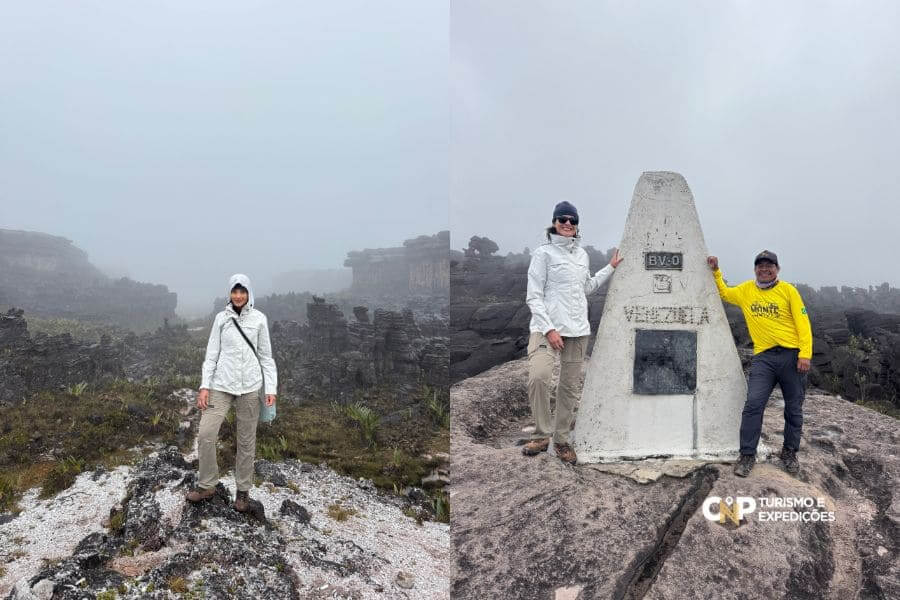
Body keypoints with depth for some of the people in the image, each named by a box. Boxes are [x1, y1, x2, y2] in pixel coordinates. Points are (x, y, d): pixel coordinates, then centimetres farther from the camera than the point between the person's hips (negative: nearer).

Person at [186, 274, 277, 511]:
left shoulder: (259, 319, 1)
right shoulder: (221, 318, 4)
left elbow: (266, 356, 3)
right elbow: (212, 354, 5)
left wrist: (271, 388, -3)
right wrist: (204, 386, -3)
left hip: (249, 388, -1)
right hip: (221, 386, 1)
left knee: (246, 441, 6)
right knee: (205, 434, -5)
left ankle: (243, 490, 21)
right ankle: (206, 485, 15)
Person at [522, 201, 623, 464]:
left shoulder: (582, 254, 16)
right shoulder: (544, 252, -2)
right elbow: (533, 296, -8)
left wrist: (610, 268, 28)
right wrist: (549, 329, -16)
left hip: (578, 329, 6)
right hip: (547, 327, -6)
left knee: (569, 386, 8)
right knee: (538, 376, -25)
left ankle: (561, 440, 21)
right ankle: (542, 435, -8)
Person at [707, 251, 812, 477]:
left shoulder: (788, 290, 1)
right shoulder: (746, 290, 10)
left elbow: (803, 322, -3)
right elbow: (724, 293, 29)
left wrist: (805, 354, -12)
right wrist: (716, 272, 17)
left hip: (791, 355, -1)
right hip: (763, 357, 1)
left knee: (794, 409, 10)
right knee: (753, 404, -12)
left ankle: (790, 453, 29)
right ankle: (747, 455, -3)